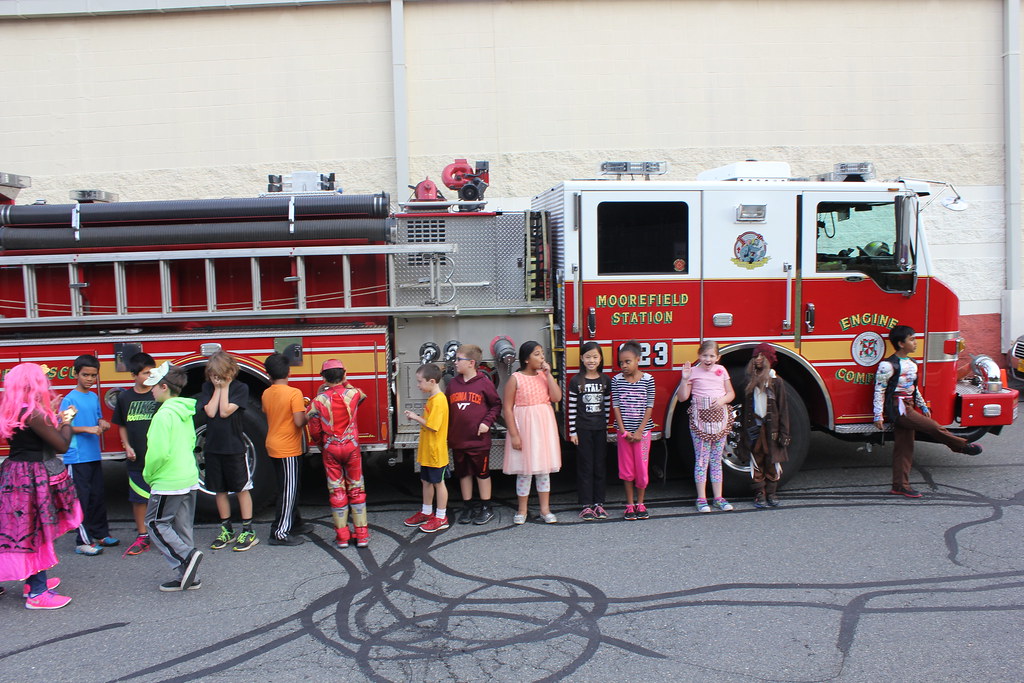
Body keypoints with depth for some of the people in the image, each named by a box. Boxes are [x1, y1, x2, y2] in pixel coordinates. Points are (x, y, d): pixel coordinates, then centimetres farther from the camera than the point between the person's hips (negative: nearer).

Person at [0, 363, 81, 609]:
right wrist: (65, 422, 0)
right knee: (37, 531, -2)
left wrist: (53, 416, 19)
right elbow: (62, 445, -16)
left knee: (25, 530, 18)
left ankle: (34, 580, 31)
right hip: (34, 478, -9)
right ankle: (37, 594, 4)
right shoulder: (33, 413, -20)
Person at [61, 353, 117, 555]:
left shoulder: (94, 397, 10)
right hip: (77, 458, -7)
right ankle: (84, 542, 2)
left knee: (98, 496, 15)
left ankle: (100, 534, 26)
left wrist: (103, 423, -2)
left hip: (94, 455, 7)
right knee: (82, 499, -4)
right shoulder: (70, 399, -10)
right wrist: (88, 429, -21)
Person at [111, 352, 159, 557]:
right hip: (137, 459, 3)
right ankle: (142, 536, 24)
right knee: (138, 498, 11)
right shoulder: (125, 397, 4)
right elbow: (122, 426, 14)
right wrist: (127, 446, 0)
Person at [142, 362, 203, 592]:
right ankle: (188, 577, 17)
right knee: (182, 528, 13)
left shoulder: (164, 414, -18)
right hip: (190, 478, 9)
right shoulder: (186, 412, 9)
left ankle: (186, 556, -10)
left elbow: (159, 452, -22)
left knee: (156, 523, 5)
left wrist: (148, 474, -6)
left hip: (169, 483, -9)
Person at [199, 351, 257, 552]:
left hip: (234, 447, -4)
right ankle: (227, 530, 24)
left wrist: (225, 387, -10)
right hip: (213, 447, 4)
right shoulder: (207, 387, 6)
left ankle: (248, 531, 8)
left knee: (241, 489, 2)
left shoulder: (240, 388, -6)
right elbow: (210, 412, -8)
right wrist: (218, 389, -7)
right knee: (219, 490, 12)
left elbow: (225, 412, -15)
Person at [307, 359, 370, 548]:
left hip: (330, 449, 0)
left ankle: (342, 536, 12)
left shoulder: (319, 400, -9)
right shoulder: (353, 394, -7)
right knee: (356, 490, 10)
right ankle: (362, 534, 12)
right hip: (352, 447, 1)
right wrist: (345, 383, 22)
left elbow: (314, 430, -3)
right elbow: (362, 395, 20)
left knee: (337, 492, 8)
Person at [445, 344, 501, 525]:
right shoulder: (453, 383, 5)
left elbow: (496, 404, 0)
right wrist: (446, 434, 9)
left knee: (482, 473, 7)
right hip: (458, 440, 4)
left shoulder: (484, 383, -8)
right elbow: (446, 408, 11)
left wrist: (487, 422, -12)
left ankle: (486, 508, 20)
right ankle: (468, 507, 26)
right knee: (463, 474, 13)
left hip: (479, 439, -4)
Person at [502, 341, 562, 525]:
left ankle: (545, 509, 19)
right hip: (524, 426, -4)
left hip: (544, 426, 4)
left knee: (544, 469, 10)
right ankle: (522, 511, 17)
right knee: (524, 470, 4)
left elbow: (557, 398, -6)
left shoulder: (544, 375, 5)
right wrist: (514, 434, -12)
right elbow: (507, 408, -9)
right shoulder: (515, 379, -8)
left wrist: (548, 374, -9)